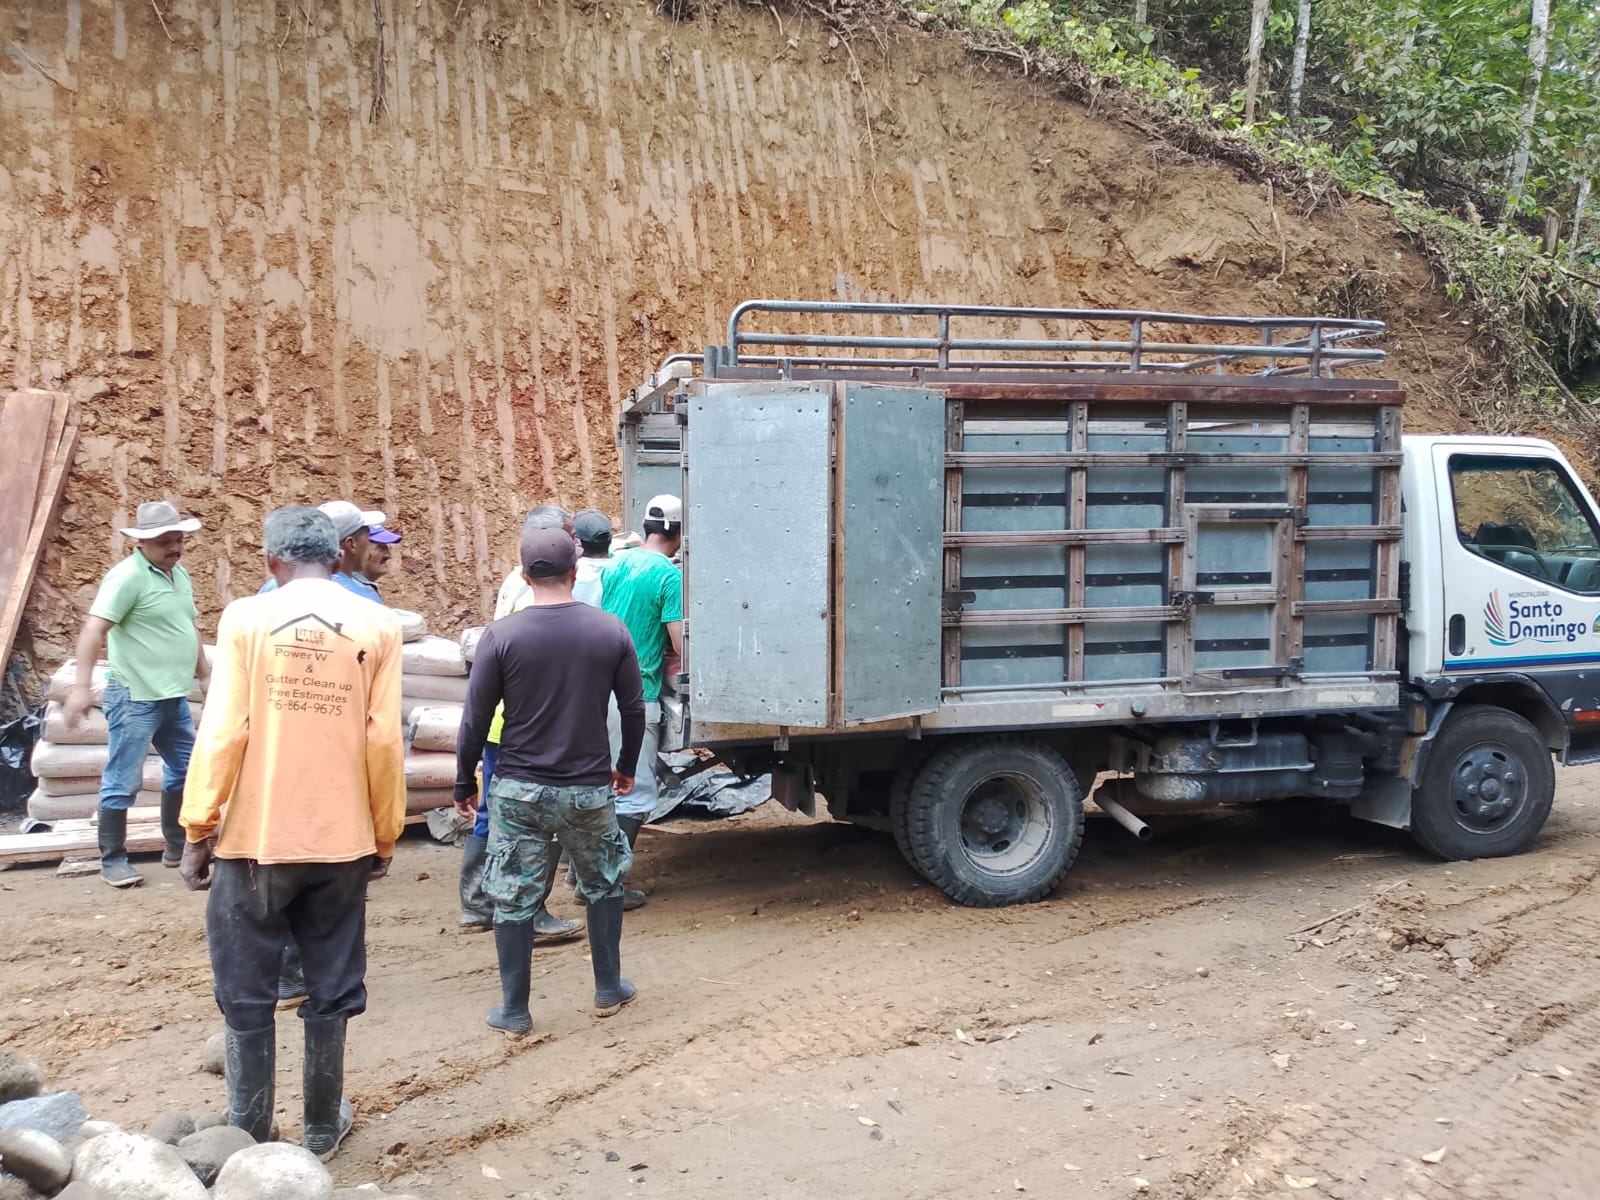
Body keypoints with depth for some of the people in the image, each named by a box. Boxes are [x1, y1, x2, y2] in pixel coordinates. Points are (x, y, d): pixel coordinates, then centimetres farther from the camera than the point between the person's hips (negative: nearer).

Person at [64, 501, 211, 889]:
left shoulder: (179, 574, 11)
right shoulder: (128, 576, -15)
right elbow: (94, 630, -22)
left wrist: (204, 669, 27)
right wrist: (80, 687, -29)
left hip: (174, 697, 9)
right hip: (136, 698, -9)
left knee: (185, 770, 15)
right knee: (122, 781, 0)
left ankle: (177, 847, 28)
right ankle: (113, 859, 11)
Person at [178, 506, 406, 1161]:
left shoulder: (245, 617, -5)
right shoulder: (377, 625, -2)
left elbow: (223, 732, -9)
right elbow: (384, 741, -4)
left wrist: (197, 829, 0)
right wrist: (385, 835, 5)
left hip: (254, 838, -1)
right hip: (342, 839, 2)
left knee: (247, 994, 12)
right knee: (331, 989, 14)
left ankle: (249, 1137, 20)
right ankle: (322, 1127, 25)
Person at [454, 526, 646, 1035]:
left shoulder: (501, 635, -9)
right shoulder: (610, 631, -4)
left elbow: (475, 719, -7)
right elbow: (634, 709, 3)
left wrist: (464, 783, 5)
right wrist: (627, 767, 18)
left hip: (519, 790, -1)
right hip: (589, 788, 2)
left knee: (513, 899, 11)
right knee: (604, 884, 22)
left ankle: (515, 1011, 18)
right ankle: (609, 990, 30)